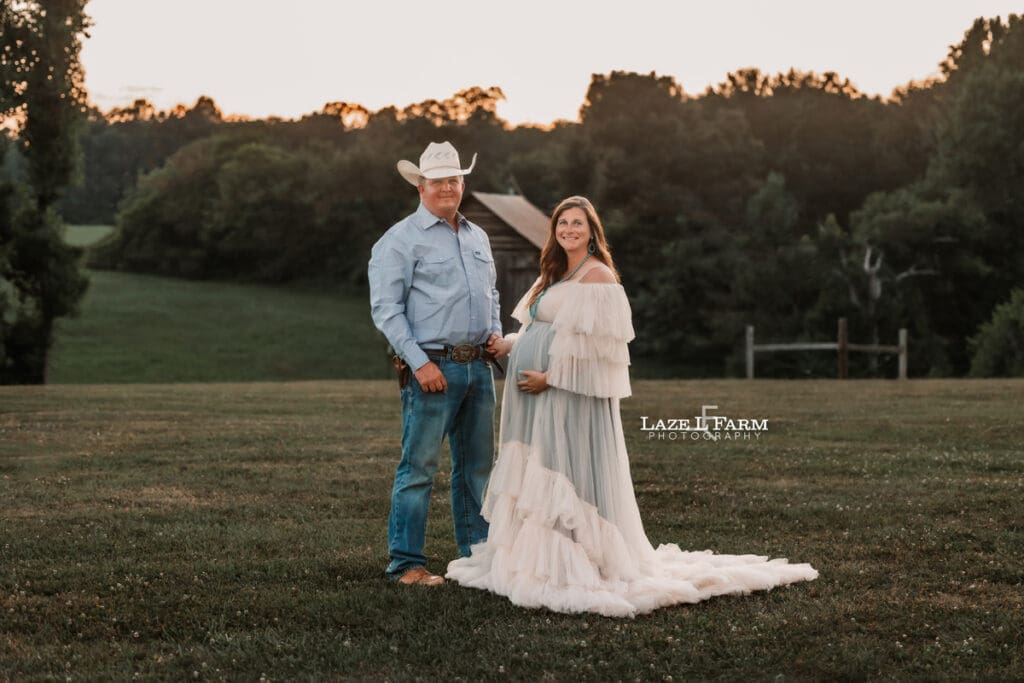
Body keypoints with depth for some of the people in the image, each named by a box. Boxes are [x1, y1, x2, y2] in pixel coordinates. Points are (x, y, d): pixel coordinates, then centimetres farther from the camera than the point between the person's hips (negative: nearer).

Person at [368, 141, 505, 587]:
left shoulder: (477, 237, 18)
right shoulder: (401, 239, -4)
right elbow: (385, 308, -10)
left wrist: (495, 331, 9)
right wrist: (419, 362, -16)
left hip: (478, 366, 7)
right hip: (433, 368, -7)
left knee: (477, 465, 11)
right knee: (419, 466, -6)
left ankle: (477, 553, 21)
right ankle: (406, 563, 1)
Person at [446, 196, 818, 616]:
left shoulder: (597, 276, -10)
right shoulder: (555, 274, 18)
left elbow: (595, 345, -17)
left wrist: (550, 377, -19)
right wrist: (508, 344, 10)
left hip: (570, 395, -9)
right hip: (536, 398, 9)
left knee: (569, 476, -7)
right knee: (536, 475, 11)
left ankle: (576, 567, -1)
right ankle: (538, 561, 19)